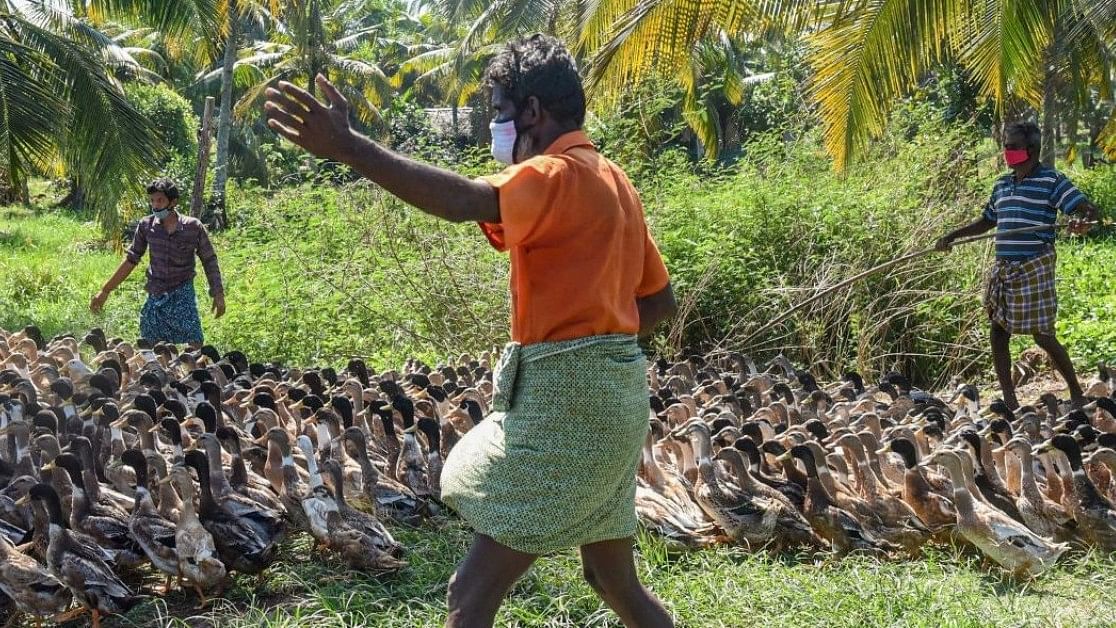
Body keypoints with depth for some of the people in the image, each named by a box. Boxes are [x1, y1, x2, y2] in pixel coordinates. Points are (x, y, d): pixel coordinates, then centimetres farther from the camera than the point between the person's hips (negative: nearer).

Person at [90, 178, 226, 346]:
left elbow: (209, 261, 5)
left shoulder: (193, 227, -6)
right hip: (155, 298, 3)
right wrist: (105, 291, 10)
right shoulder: (146, 225, 0)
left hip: (183, 295, -3)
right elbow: (131, 260, 10)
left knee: (195, 347, -15)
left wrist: (218, 294, -1)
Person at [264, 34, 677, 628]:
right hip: (606, 394, 10)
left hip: (566, 400, -10)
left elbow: (467, 201, -34)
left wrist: (347, 147, -42)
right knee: (614, 580, 22)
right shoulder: (614, 182, 16)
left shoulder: (557, 175, -13)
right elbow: (660, 299, 21)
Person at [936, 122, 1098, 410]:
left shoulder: (1051, 181, -5)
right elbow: (987, 221, 28)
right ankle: (1009, 401, 10)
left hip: (1035, 268, -7)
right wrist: (953, 236, 22)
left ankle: (1077, 394, 11)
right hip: (1002, 268, 7)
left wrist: (1083, 220, -34)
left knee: (1043, 335, -5)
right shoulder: (1002, 184, 15)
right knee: (998, 331, 4)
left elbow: (1088, 209, -12)